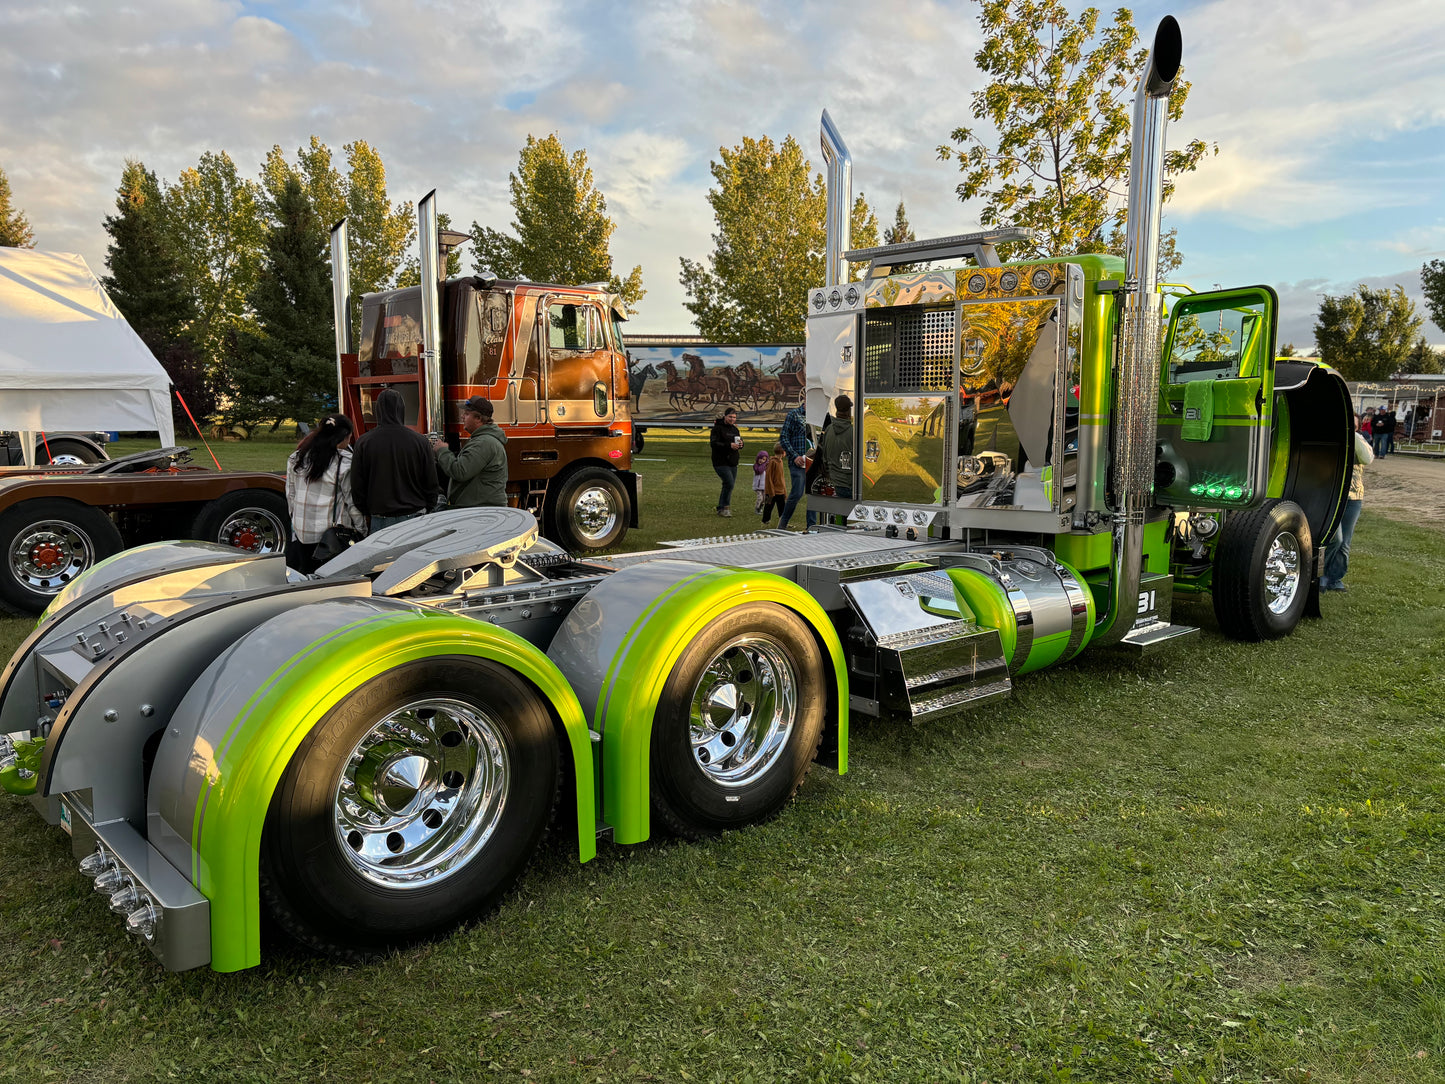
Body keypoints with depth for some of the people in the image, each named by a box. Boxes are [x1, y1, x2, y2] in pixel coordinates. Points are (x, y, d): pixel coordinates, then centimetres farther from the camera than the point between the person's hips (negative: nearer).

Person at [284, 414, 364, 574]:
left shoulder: (296, 458, 3)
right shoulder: (345, 463, -14)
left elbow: (290, 494, 11)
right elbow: (352, 502, -8)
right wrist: (362, 529, 4)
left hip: (301, 530, 5)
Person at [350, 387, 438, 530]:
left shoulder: (364, 442, -2)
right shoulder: (419, 441, -3)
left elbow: (357, 486, 4)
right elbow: (431, 484, 3)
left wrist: (367, 513, 16)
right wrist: (426, 510, 16)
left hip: (380, 520, 0)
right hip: (414, 517, 0)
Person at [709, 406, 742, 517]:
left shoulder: (735, 429, 15)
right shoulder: (718, 428, -8)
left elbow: (739, 443, 20)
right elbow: (714, 444, -17)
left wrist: (740, 444, -5)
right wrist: (729, 445, -26)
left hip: (733, 462, 7)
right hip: (721, 462, -7)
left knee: (728, 485, 10)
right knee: (729, 483, -17)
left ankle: (720, 509, 20)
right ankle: (725, 507, -5)